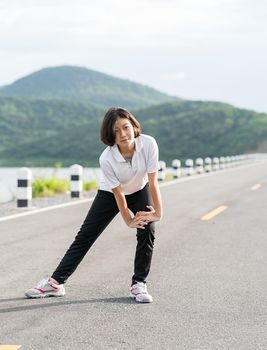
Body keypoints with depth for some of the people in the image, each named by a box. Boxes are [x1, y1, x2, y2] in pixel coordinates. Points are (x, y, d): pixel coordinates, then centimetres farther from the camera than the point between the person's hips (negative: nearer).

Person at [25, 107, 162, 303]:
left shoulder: (148, 144, -32)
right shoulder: (106, 159, -35)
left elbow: (153, 182, -25)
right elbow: (118, 194, -23)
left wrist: (158, 213, -21)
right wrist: (129, 220, -13)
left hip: (140, 191, 1)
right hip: (109, 194, -1)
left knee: (147, 231, -18)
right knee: (84, 237, 0)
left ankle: (139, 285, -4)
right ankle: (55, 282, 6)